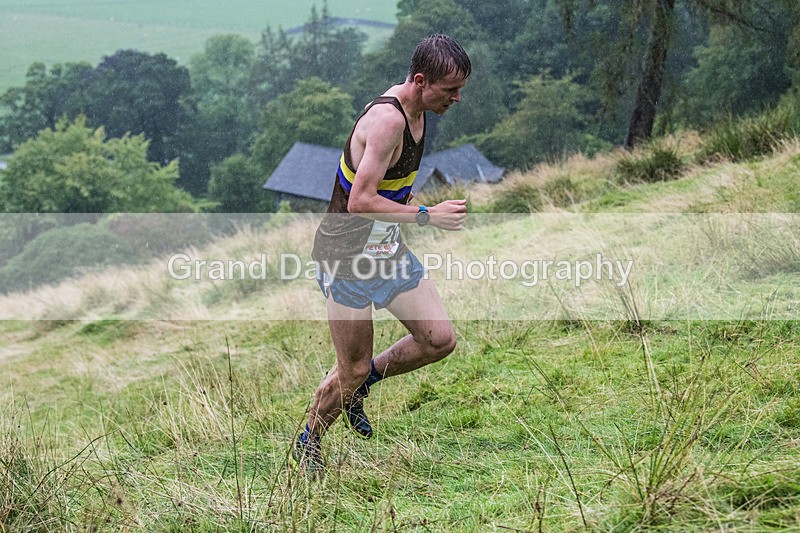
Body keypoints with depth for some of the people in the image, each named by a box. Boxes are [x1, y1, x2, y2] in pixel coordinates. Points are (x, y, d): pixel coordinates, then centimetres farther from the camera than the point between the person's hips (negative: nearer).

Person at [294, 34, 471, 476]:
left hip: (388, 249, 9)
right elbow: (360, 202, -29)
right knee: (352, 369, 0)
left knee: (440, 340, 1)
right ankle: (307, 443, 25)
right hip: (346, 256, -9)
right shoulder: (386, 120, -25)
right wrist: (426, 215, -24)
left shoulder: (414, 108, 5)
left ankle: (364, 381, 23)